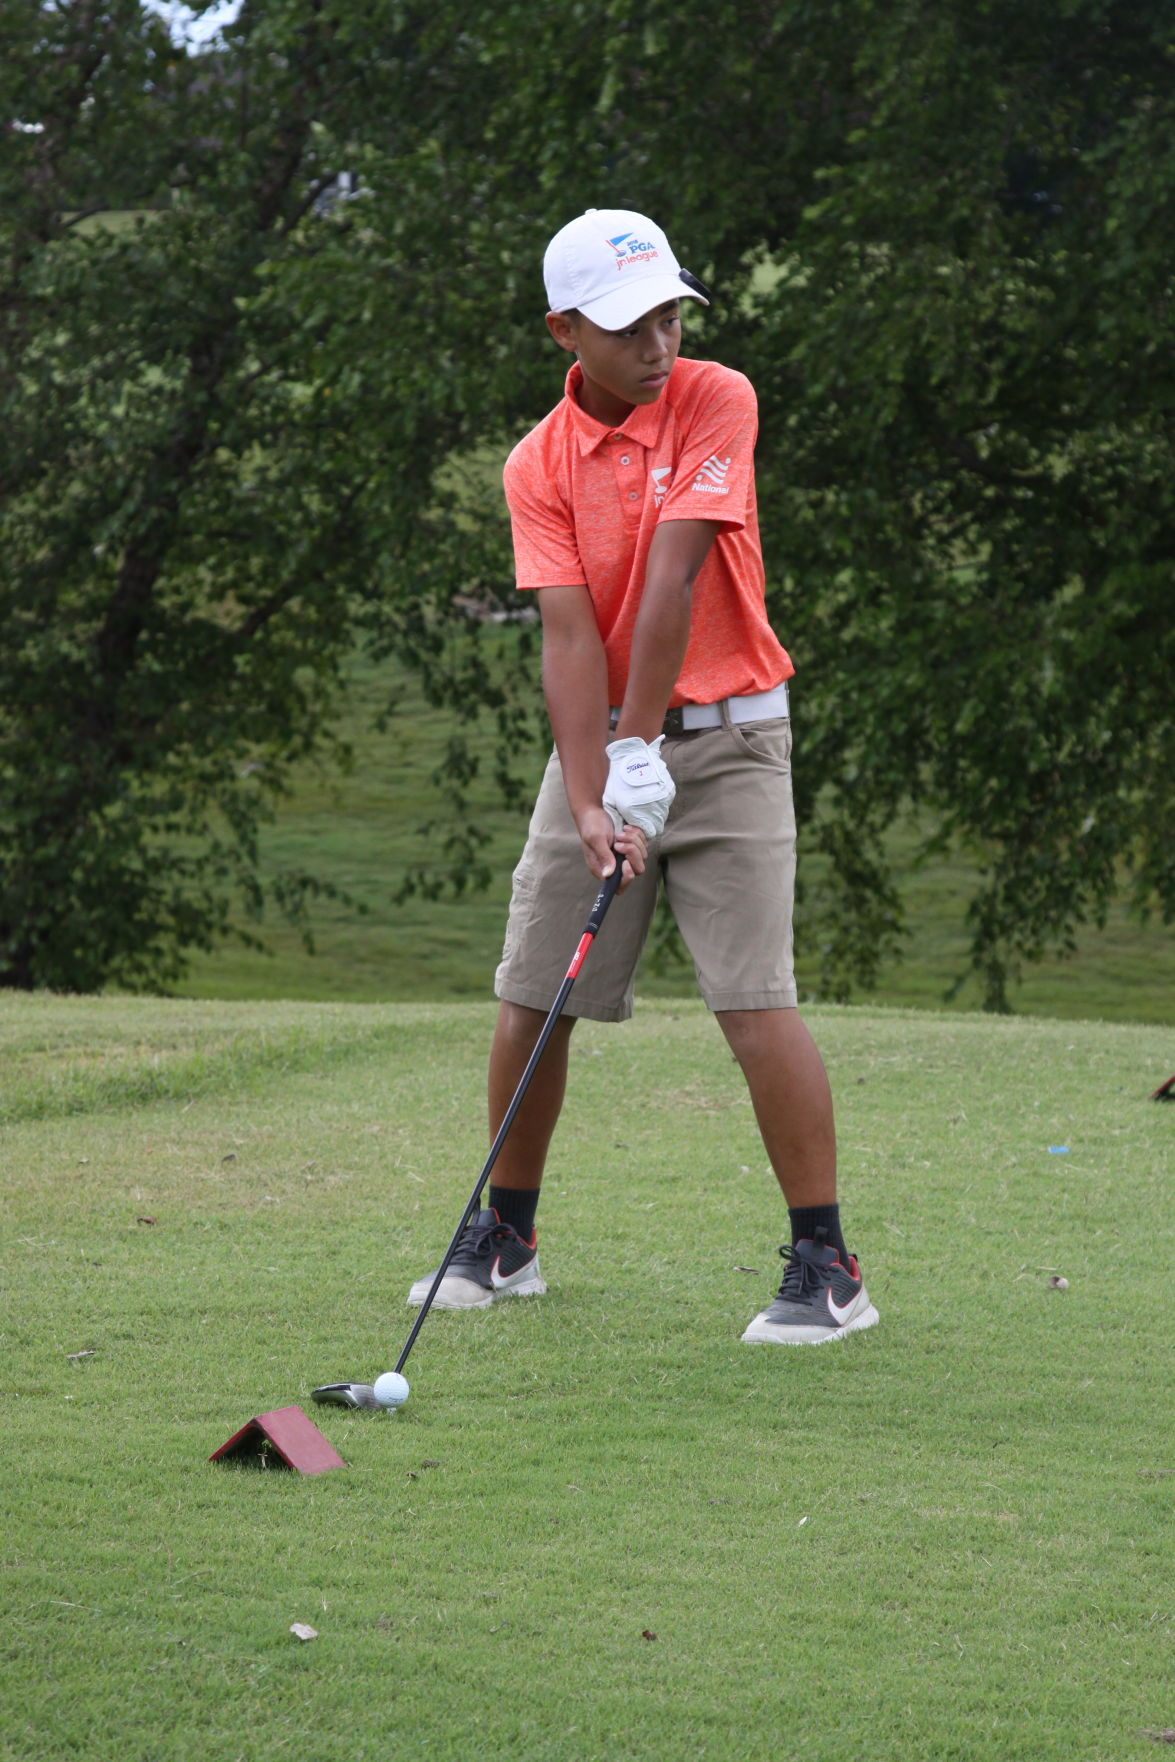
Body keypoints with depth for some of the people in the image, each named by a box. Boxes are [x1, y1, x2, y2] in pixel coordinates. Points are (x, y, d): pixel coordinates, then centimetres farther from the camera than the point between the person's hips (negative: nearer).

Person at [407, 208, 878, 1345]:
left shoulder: (717, 402, -9)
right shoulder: (539, 465, -1)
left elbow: (672, 578, -17)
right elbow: (569, 634, -12)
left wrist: (641, 754, -22)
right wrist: (590, 800, -23)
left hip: (722, 737, -4)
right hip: (598, 741, 4)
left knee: (755, 1004, -13)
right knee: (530, 997, 4)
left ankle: (827, 1269, -9)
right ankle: (506, 1238, 22)